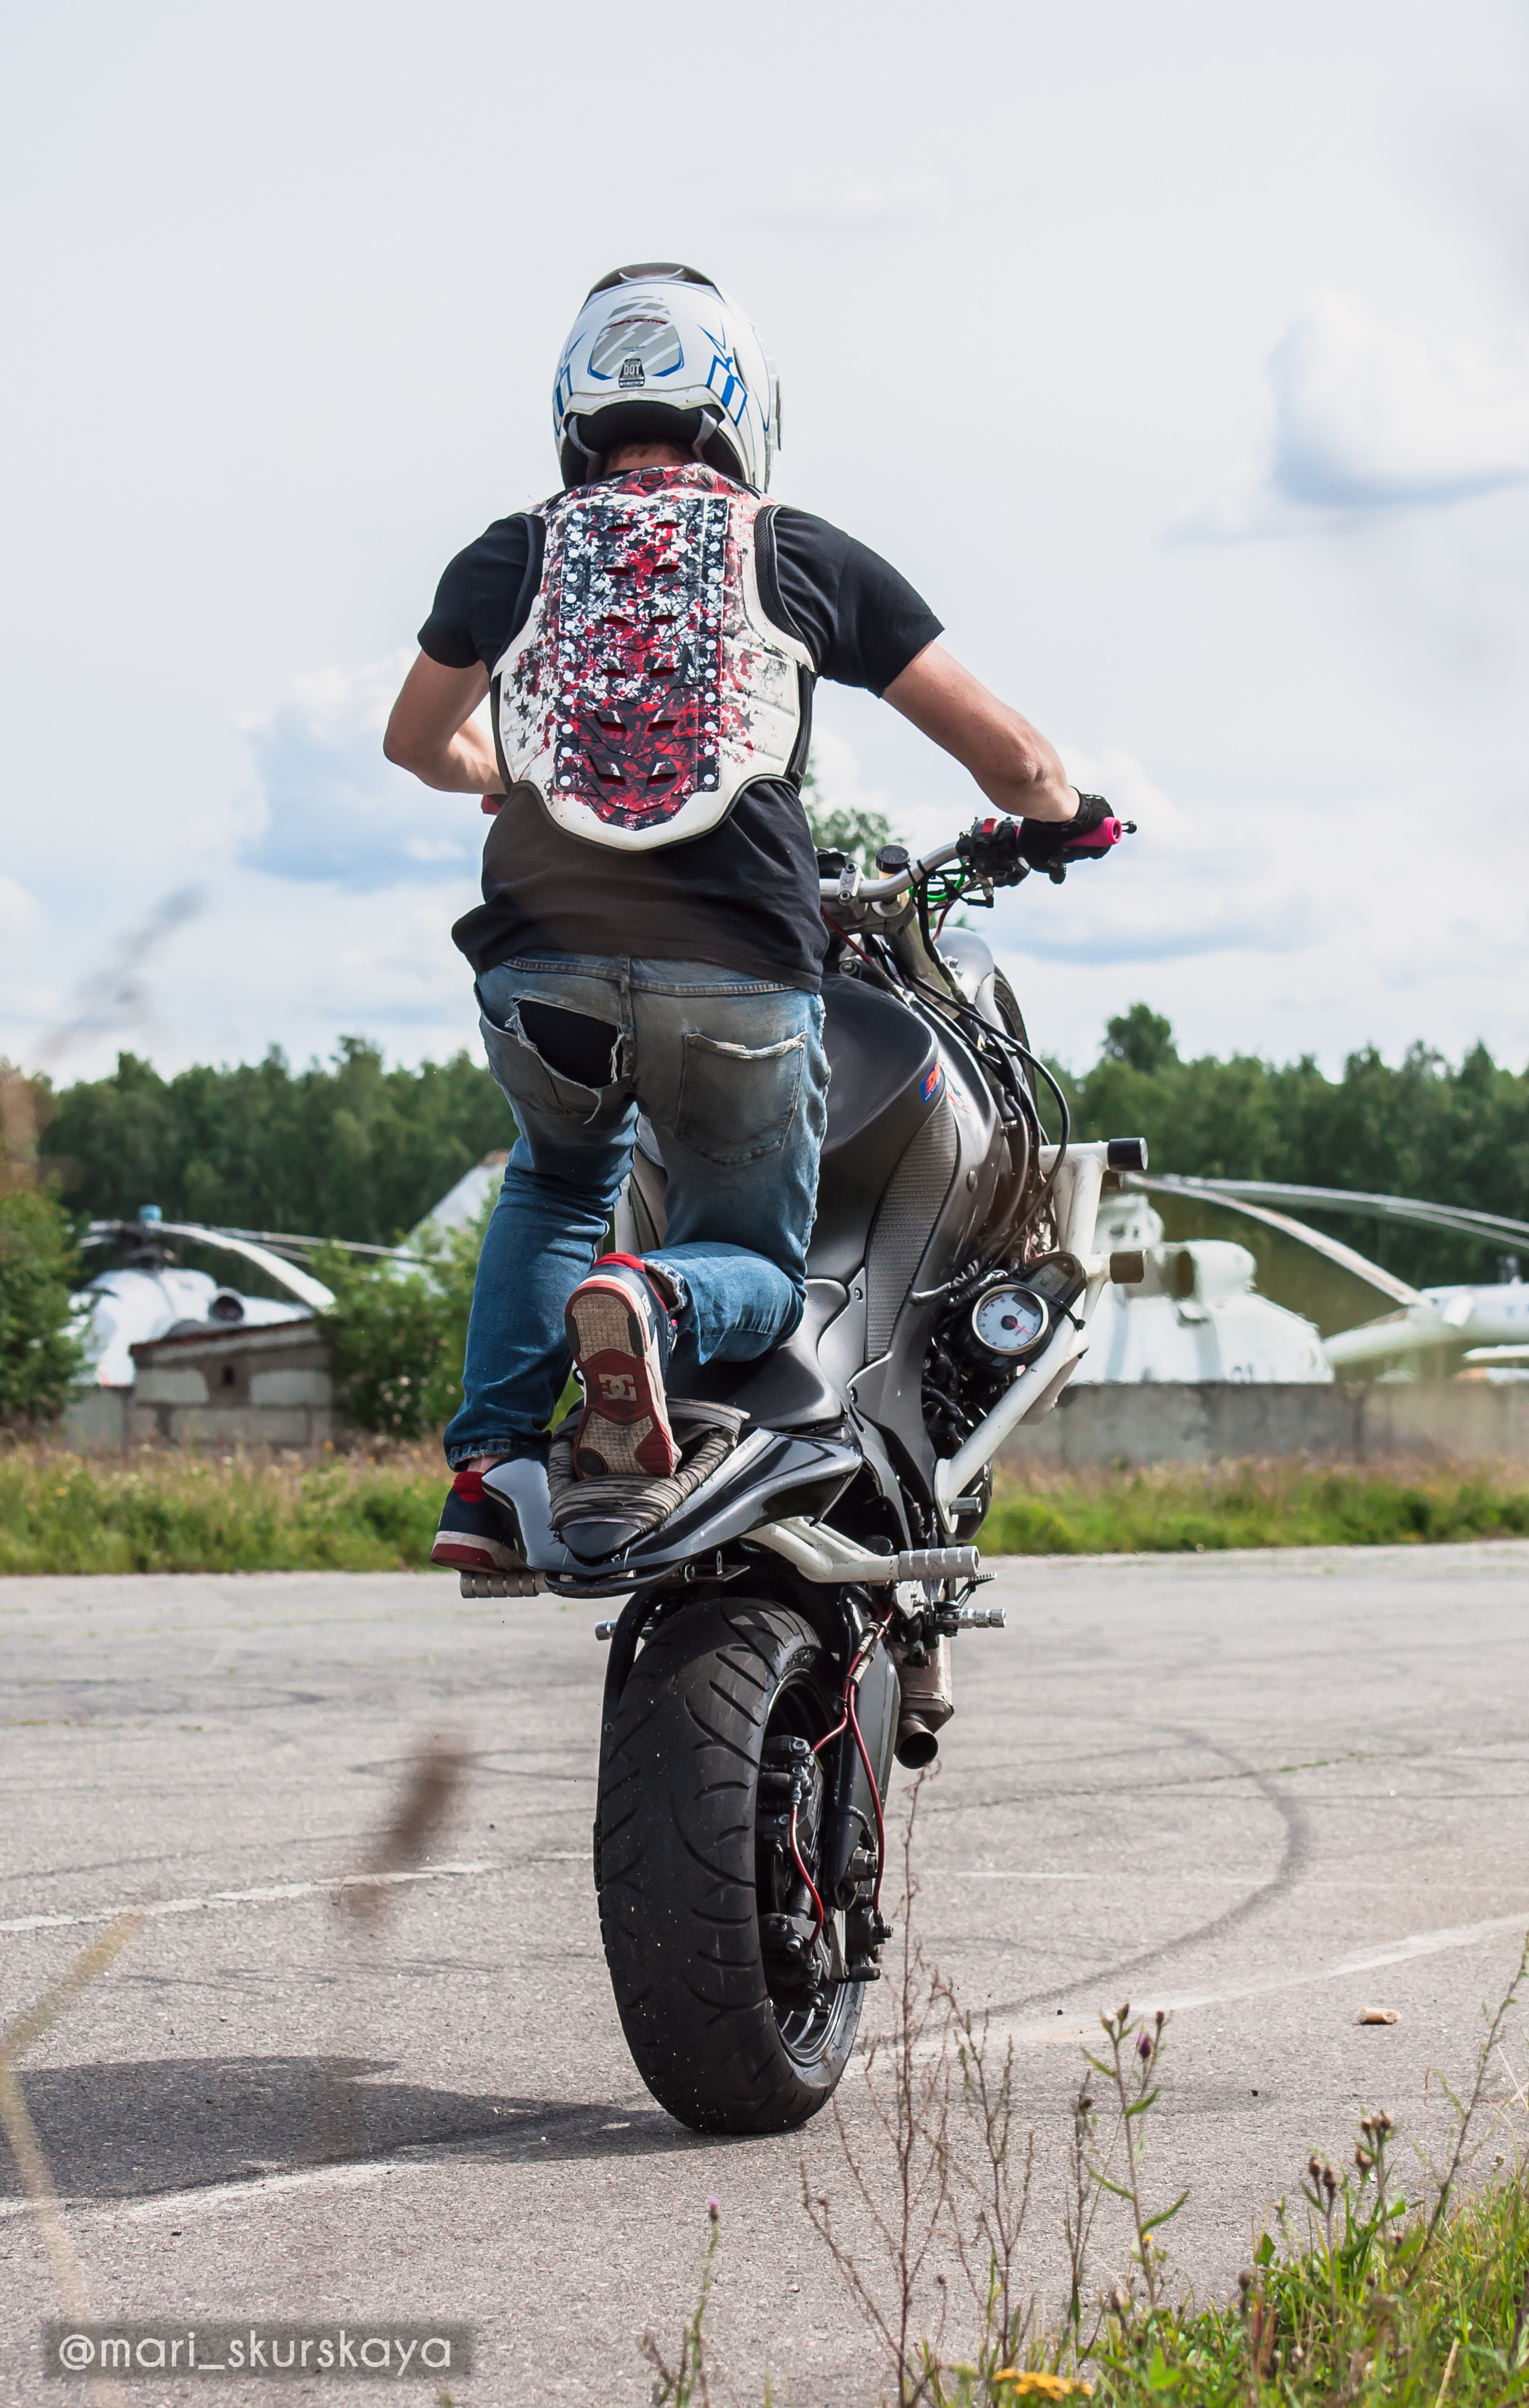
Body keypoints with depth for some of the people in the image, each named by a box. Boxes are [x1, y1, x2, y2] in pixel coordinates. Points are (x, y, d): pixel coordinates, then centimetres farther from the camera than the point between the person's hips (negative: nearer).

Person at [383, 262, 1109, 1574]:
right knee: (754, 1272, 18)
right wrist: (1060, 813, 37)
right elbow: (1008, 752, 14)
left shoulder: (511, 556, 16)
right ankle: (654, 1307, -19)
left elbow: (418, 742, 35)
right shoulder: (804, 556, 11)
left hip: (542, 971, 2)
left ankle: (491, 1465, 16)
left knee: (562, 1175, 34)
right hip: (738, 978, -2)